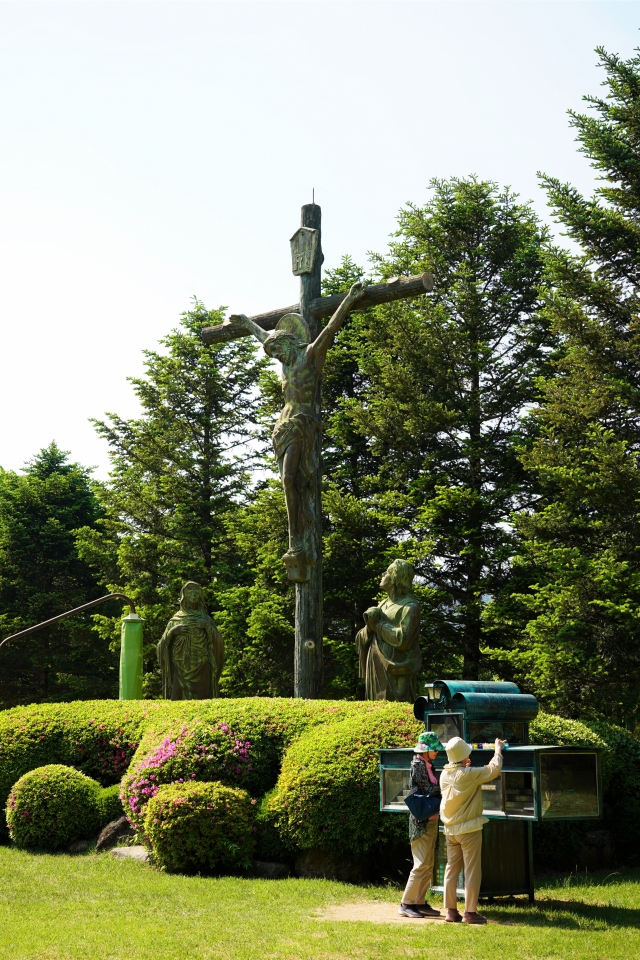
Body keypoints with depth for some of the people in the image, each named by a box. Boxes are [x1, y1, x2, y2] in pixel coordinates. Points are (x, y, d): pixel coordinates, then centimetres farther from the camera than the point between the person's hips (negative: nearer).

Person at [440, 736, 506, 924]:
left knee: (451, 869, 10)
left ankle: (451, 911, 13)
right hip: (469, 829, -6)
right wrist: (498, 748, 4)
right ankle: (470, 912, 3)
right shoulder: (469, 774, -18)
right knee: (472, 871, 1)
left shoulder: (445, 774, 1)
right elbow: (494, 769, -10)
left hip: (450, 829, 6)